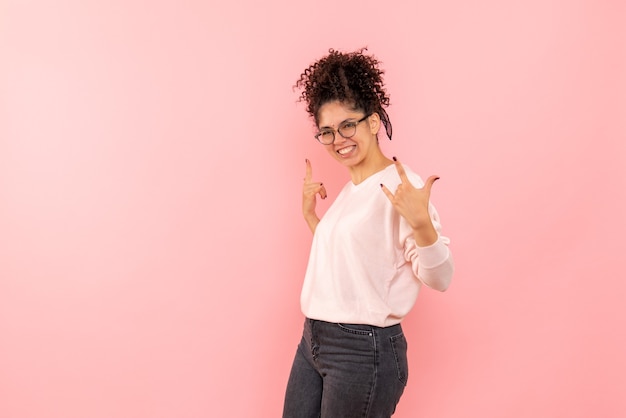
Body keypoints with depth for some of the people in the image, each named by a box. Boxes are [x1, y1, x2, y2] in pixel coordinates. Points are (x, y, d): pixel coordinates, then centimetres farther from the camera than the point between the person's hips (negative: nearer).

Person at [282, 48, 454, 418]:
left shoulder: (401, 186, -14)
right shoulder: (350, 190, 11)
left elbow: (439, 278, -20)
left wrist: (421, 223, -36)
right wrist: (310, 214, 14)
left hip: (364, 350, -8)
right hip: (313, 341, 8)